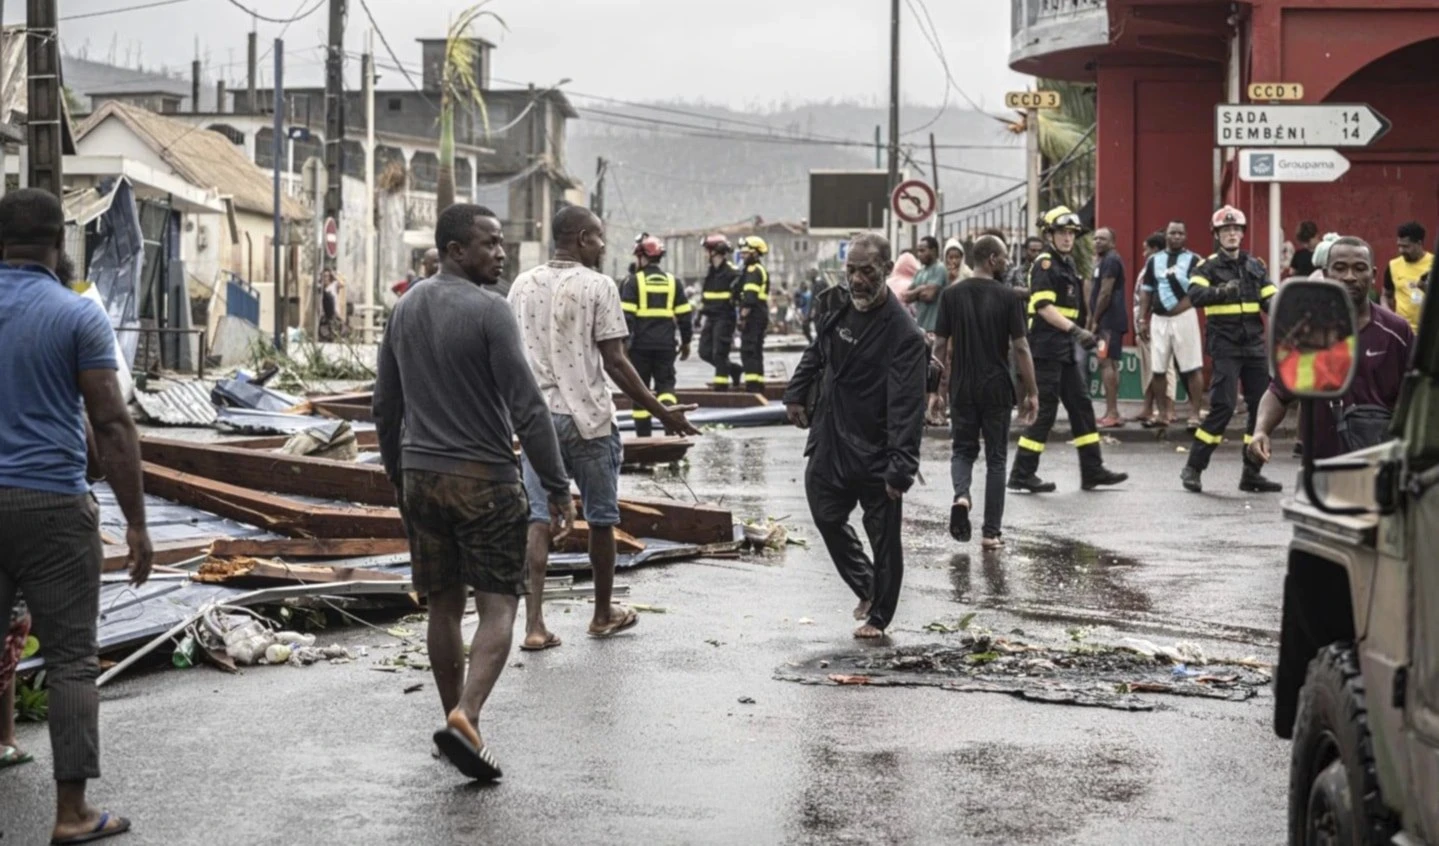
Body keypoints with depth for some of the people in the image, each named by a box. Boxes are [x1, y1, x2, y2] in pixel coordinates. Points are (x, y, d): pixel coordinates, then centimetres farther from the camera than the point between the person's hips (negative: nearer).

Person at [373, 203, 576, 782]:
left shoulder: (405, 310, 9)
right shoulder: (488, 310, -13)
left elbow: (386, 405, 16)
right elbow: (526, 407, -16)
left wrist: (397, 474, 26)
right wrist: (557, 487, -12)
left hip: (420, 475, 7)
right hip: (483, 477, -6)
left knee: (443, 606, 15)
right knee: (497, 605, -3)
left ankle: (456, 719, 22)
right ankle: (466, 716, -20)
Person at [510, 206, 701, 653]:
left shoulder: (522, 286, 7)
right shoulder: (598, 287, -8)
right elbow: (615, 362, -10)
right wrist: (661, 412, -4)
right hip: (587, 417, -4)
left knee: (537, 518, 2)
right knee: (601, 518, 11)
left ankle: (534, 624, -8)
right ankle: (603, 613, 25)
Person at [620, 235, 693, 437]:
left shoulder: (633, 282, -5)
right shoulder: (672, 281, 8)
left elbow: (626, 316, -11)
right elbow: (684, 315, 9)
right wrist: (686, 342, 19)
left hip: (640, 344, -3)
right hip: (666, 344, 3)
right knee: (666, 384, 8)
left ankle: (644, 435, 9)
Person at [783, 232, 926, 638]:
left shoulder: (903, 334, -21)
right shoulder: (837, 306, 2)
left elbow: (907, 407, -26)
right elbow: (817, 353, 23)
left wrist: (901, 467, -32)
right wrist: (796, 393, 19)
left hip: (875, 455, -7)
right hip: (828, 443, 7)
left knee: (884, 538, 4)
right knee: (827, 518, 17)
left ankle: (878, 616, 20)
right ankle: (866, 588, 35)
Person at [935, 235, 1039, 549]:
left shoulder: (951, 295, 0)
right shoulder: (1008, 297, -8)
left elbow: (941, 346, 1)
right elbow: (1020, 347, -9)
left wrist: (945, 381, 14)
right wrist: (1032, 393, -4)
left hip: (962, 389, 2)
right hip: (997, 390, -2)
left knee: (963, 450, 17)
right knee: (996, 458, 8)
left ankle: (961, 495, -14)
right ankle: (992, 532, 7)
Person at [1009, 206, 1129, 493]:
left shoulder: (1068, 264, 17)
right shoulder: (1045, 264, -11)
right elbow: (1043, 307, -22)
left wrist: (1079, 334, 21)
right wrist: (1076, 330, -28)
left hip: (1065, 350, 9)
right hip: (1046, 349, -9)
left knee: (1081, 406, 9)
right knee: (1045, 411, -7)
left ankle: (1092, 471, 13)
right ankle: (1022, 475, -2)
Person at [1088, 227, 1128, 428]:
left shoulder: (1111, 260, -12)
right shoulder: (1104, 261, 21)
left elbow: (1105, 293, -18)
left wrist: (1094, 320, -14)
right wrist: (1092, 320, 17)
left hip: (1109, 320, -11)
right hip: (1109, 320, 11)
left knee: (1106, 363, -13)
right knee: (1111, 364, 11)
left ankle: (1111, 414, -15)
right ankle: (1112, 413, 13)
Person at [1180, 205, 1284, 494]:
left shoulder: (1255, 266, 12)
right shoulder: (1209, 267, -2)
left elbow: (1270, 299, 8)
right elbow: (1195, 295, -19)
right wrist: (1221, 291, -37)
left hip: (1255, 345, 5)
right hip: (1225, 347, -5)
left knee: (1262, 406, 5)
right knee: (1222, 405, -13)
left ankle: (1251, 473, 13)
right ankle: (1193, 468, -4)